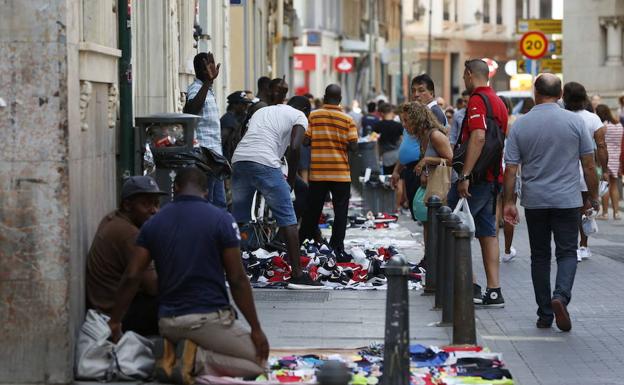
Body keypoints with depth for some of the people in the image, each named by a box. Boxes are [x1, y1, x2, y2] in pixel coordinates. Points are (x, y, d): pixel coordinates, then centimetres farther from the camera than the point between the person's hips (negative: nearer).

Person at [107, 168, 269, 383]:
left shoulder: (153, 224, 5)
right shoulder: (221, 220, -8)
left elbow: (131, 278, 1)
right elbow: (237, 280, -9)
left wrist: (115, 321, 12)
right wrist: (256, 329, -3)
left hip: (168, 322, 5)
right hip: (209, 317, -5)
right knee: (257, 362, 10)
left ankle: (172, 355, 0)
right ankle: (197, 359, -13)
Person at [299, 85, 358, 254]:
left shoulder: (313, 116, -2)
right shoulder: (347, 120, -4)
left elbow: (305, 140, -5)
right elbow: (353, 146, -8)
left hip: (317, 172, 2)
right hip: (341, 173, -2)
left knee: (312, 210, 12)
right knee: (340, 210, 3)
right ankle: (337, 248, 0)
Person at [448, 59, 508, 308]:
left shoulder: (477, 100, -12)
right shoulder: (498, 101, 18)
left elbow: (478, 137, -24)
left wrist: (465, 176, -26)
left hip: (476, 176, -9)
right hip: (493, 178, 9)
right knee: (488, 233, 9)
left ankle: (469, 286, -5)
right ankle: (493, 292, 6)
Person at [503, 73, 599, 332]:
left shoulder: (521, 125, -1)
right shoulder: (575, 122, -4)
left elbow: (510, 168, -1)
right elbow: (589, 165, -1)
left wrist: (509, 202, 5)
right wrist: (593, 197, 10)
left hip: (534, 201, 2)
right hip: (567, 201, -1)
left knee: (540, 256, 11)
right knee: (567, 252, 6)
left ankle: (545, 314, 12)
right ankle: (561, 296, -20)